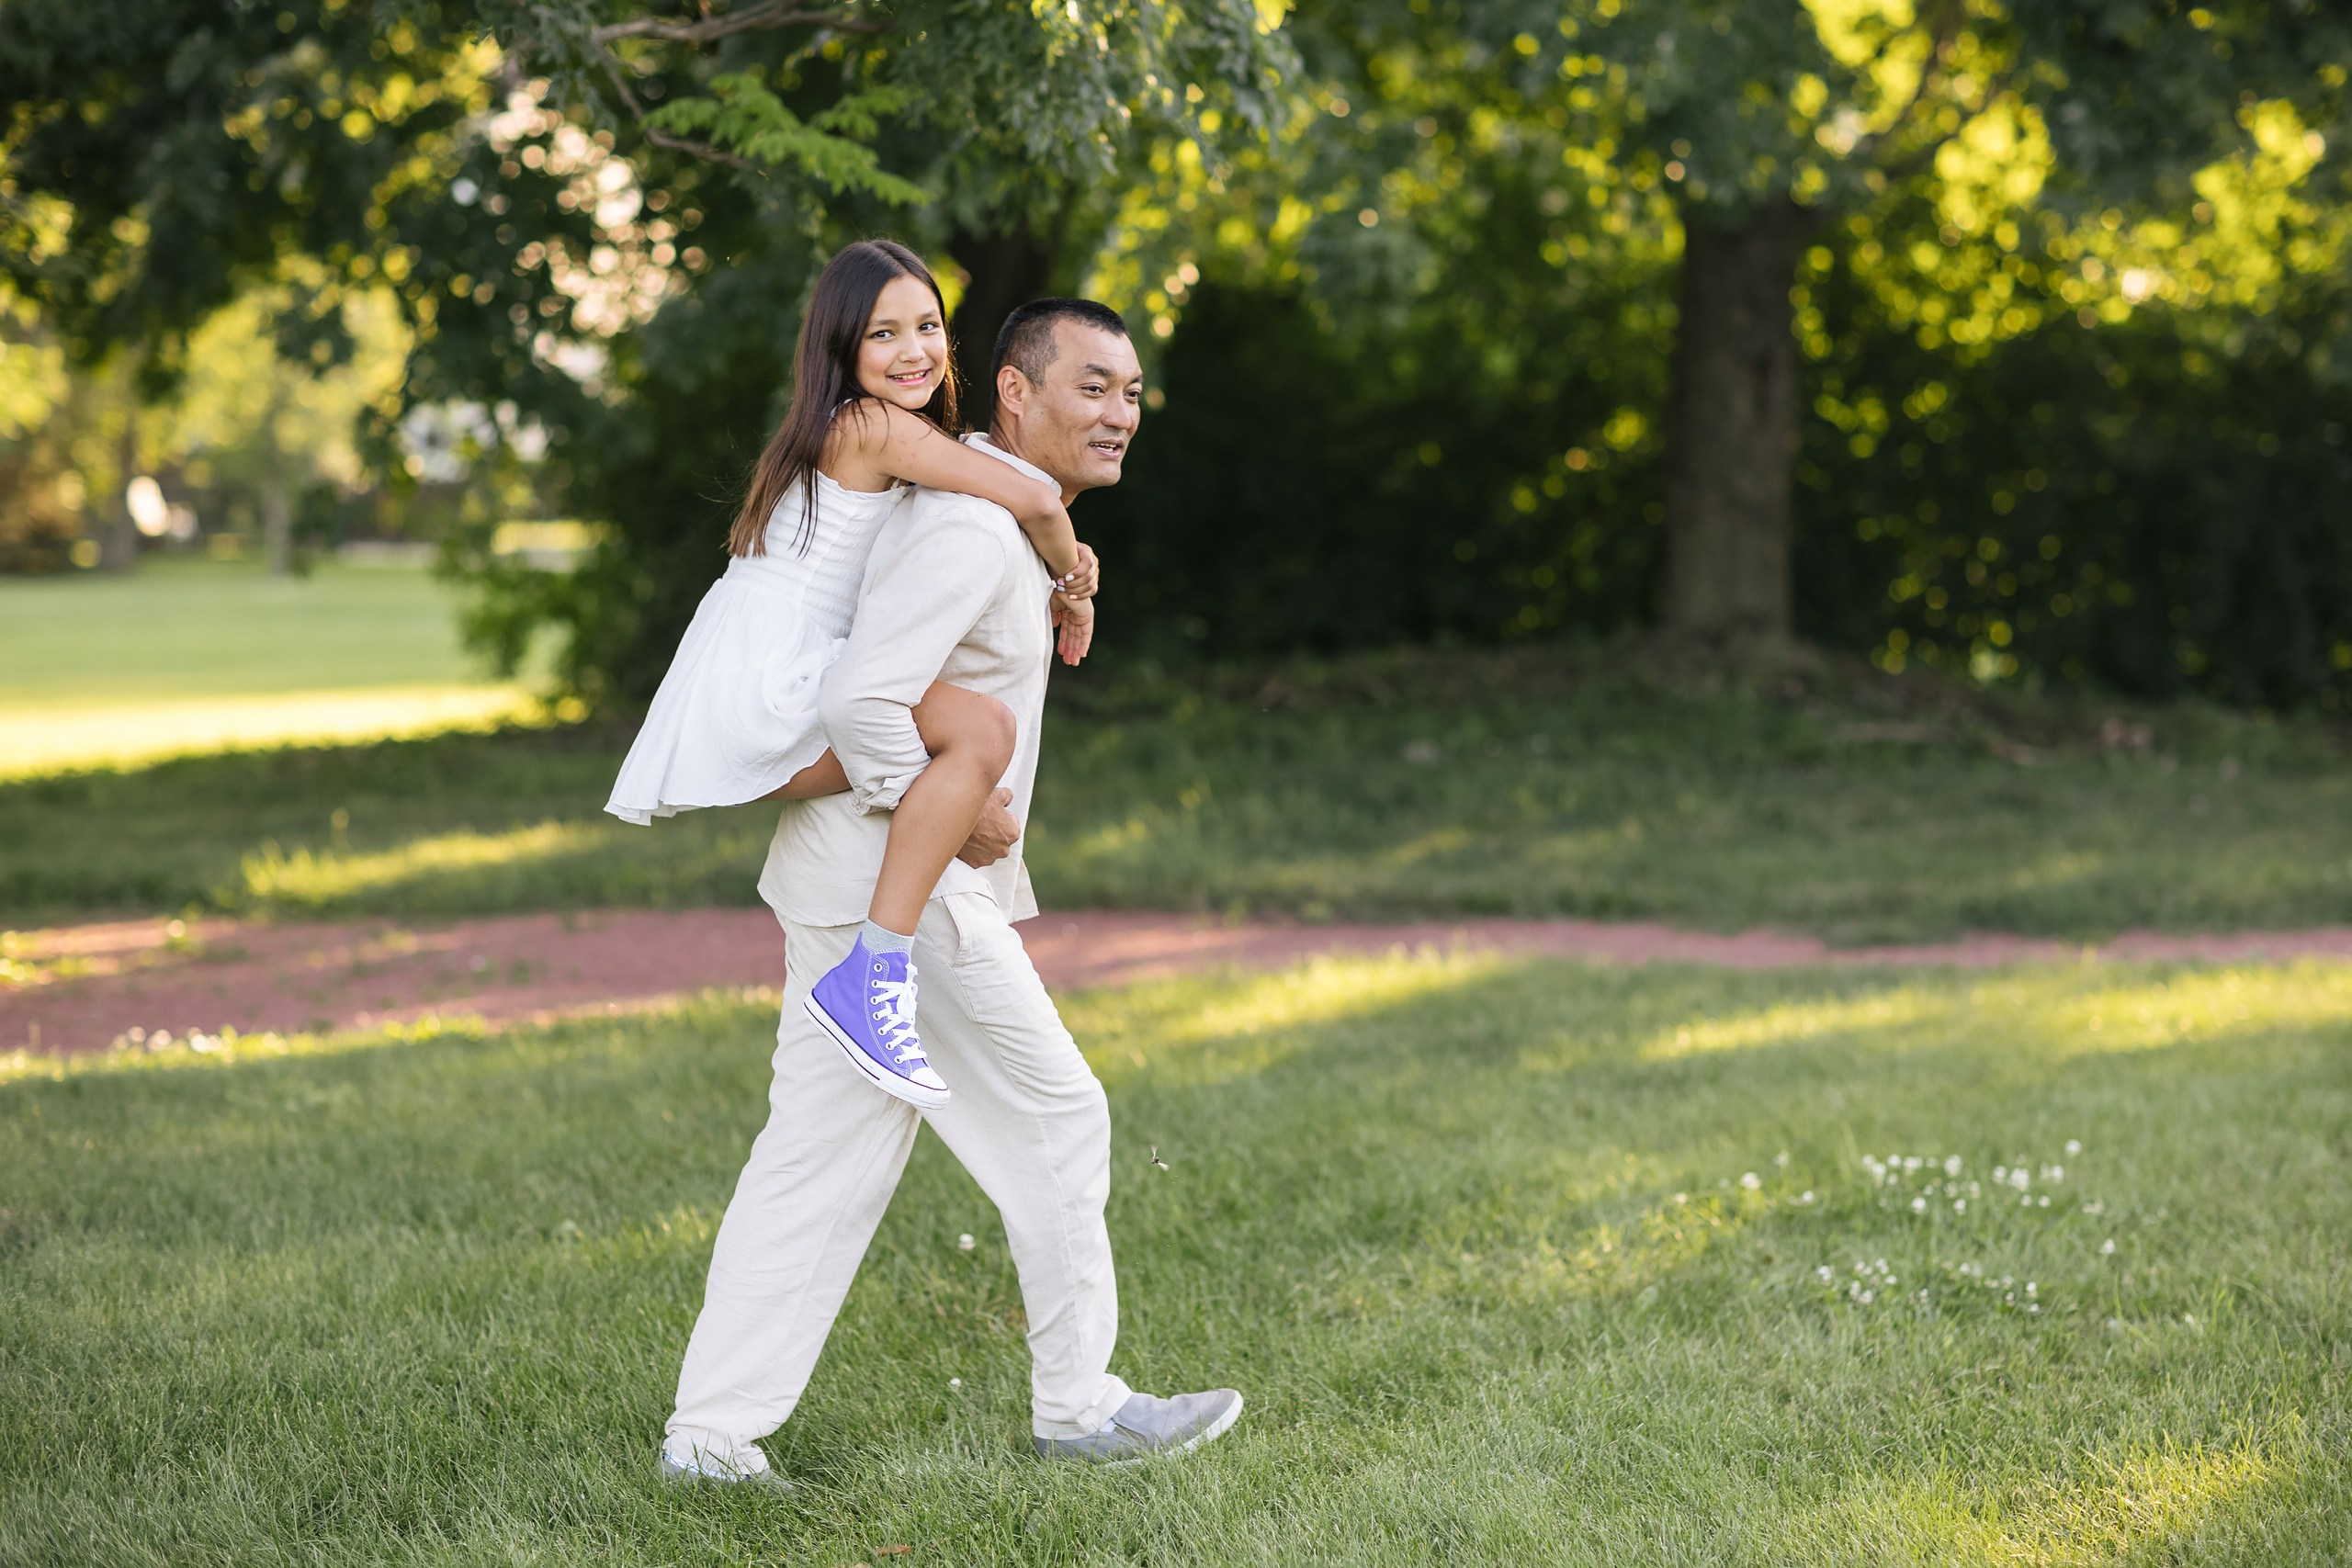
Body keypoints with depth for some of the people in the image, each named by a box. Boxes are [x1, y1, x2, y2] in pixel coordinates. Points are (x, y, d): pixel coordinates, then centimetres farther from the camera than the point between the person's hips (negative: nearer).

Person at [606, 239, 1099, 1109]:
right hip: (759, 699, -11)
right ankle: (872, 977, -29)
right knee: (981, 728, -28)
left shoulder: (867, 434, 20)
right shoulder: (873, 426, -9)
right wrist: (1072, 586, 3)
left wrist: (1051, 583, 11)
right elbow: (1031, 500, -15)